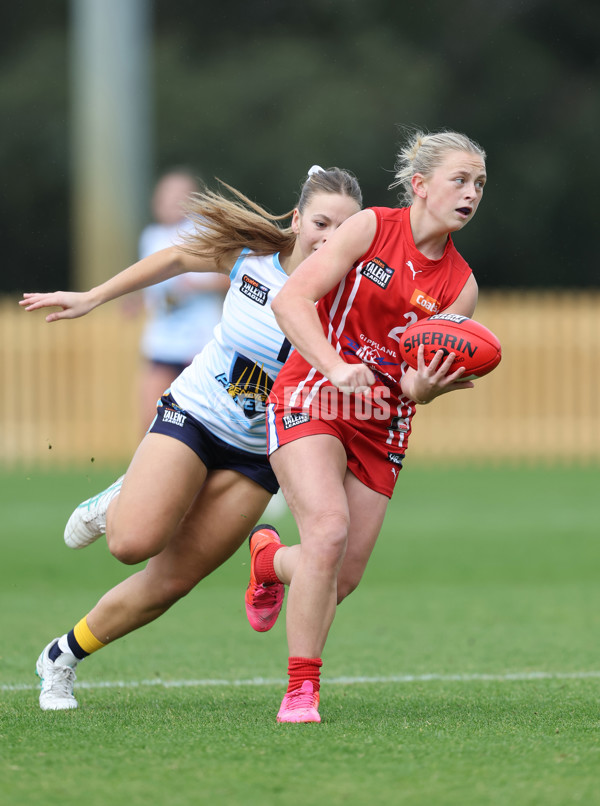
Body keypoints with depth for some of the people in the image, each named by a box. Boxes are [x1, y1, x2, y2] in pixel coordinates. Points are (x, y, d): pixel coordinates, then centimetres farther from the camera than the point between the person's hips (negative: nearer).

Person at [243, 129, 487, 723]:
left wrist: (425, 385, -26)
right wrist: (336, 368, -29)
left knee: (343, 578, 2)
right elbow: (291, 300, -16)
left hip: (382, 423, 5)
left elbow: (417, 388, -1)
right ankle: (300, 690, -18)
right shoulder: (371, 229, -9)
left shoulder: (460, 285, 2)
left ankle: (268, 559, 38)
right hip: (312, 399, -5)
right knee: (329, 529, -27)